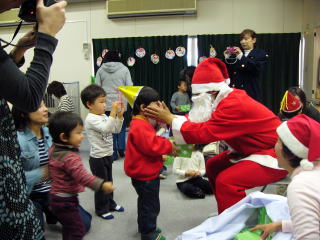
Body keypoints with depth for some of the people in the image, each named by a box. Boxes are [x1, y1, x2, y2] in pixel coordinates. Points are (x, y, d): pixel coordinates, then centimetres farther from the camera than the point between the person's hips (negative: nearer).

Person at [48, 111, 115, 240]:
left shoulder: (54, 149, 1)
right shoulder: (70, 157, -29)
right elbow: (82, 176, -35)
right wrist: (101, 184, -35)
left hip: (57, 197, 10)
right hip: (65, 201, -10)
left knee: (69, 226, 26)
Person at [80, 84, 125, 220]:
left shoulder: (104, 116, 5)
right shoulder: (91, 119, -20)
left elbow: (116, 130, 8)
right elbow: (105, 129, -34)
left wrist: (120, 115, -4)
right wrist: (113, 112, -38)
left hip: (108, 155, 8)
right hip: (98, 158, -8)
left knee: (109, 181, 22)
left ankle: (110, 203, 39)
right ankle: (101, 209, 22)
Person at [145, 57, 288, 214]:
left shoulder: (235, 105, -28)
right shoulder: (228, 98, 0)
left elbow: (203, 132, -33)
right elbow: (200, 122, -1)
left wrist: (169, 118, -23)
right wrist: (170, 117, -11)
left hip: (275, 155, -10)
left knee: (226, 181, -25)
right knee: (213, 165, 10)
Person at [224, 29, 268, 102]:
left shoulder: (261, 54, 7)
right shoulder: (235, 54, 15)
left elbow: (257, 69, -12)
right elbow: (228, 71, 10)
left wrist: (242, 57, -19)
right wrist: (227, 58, -6)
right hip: (233, 91, 2)